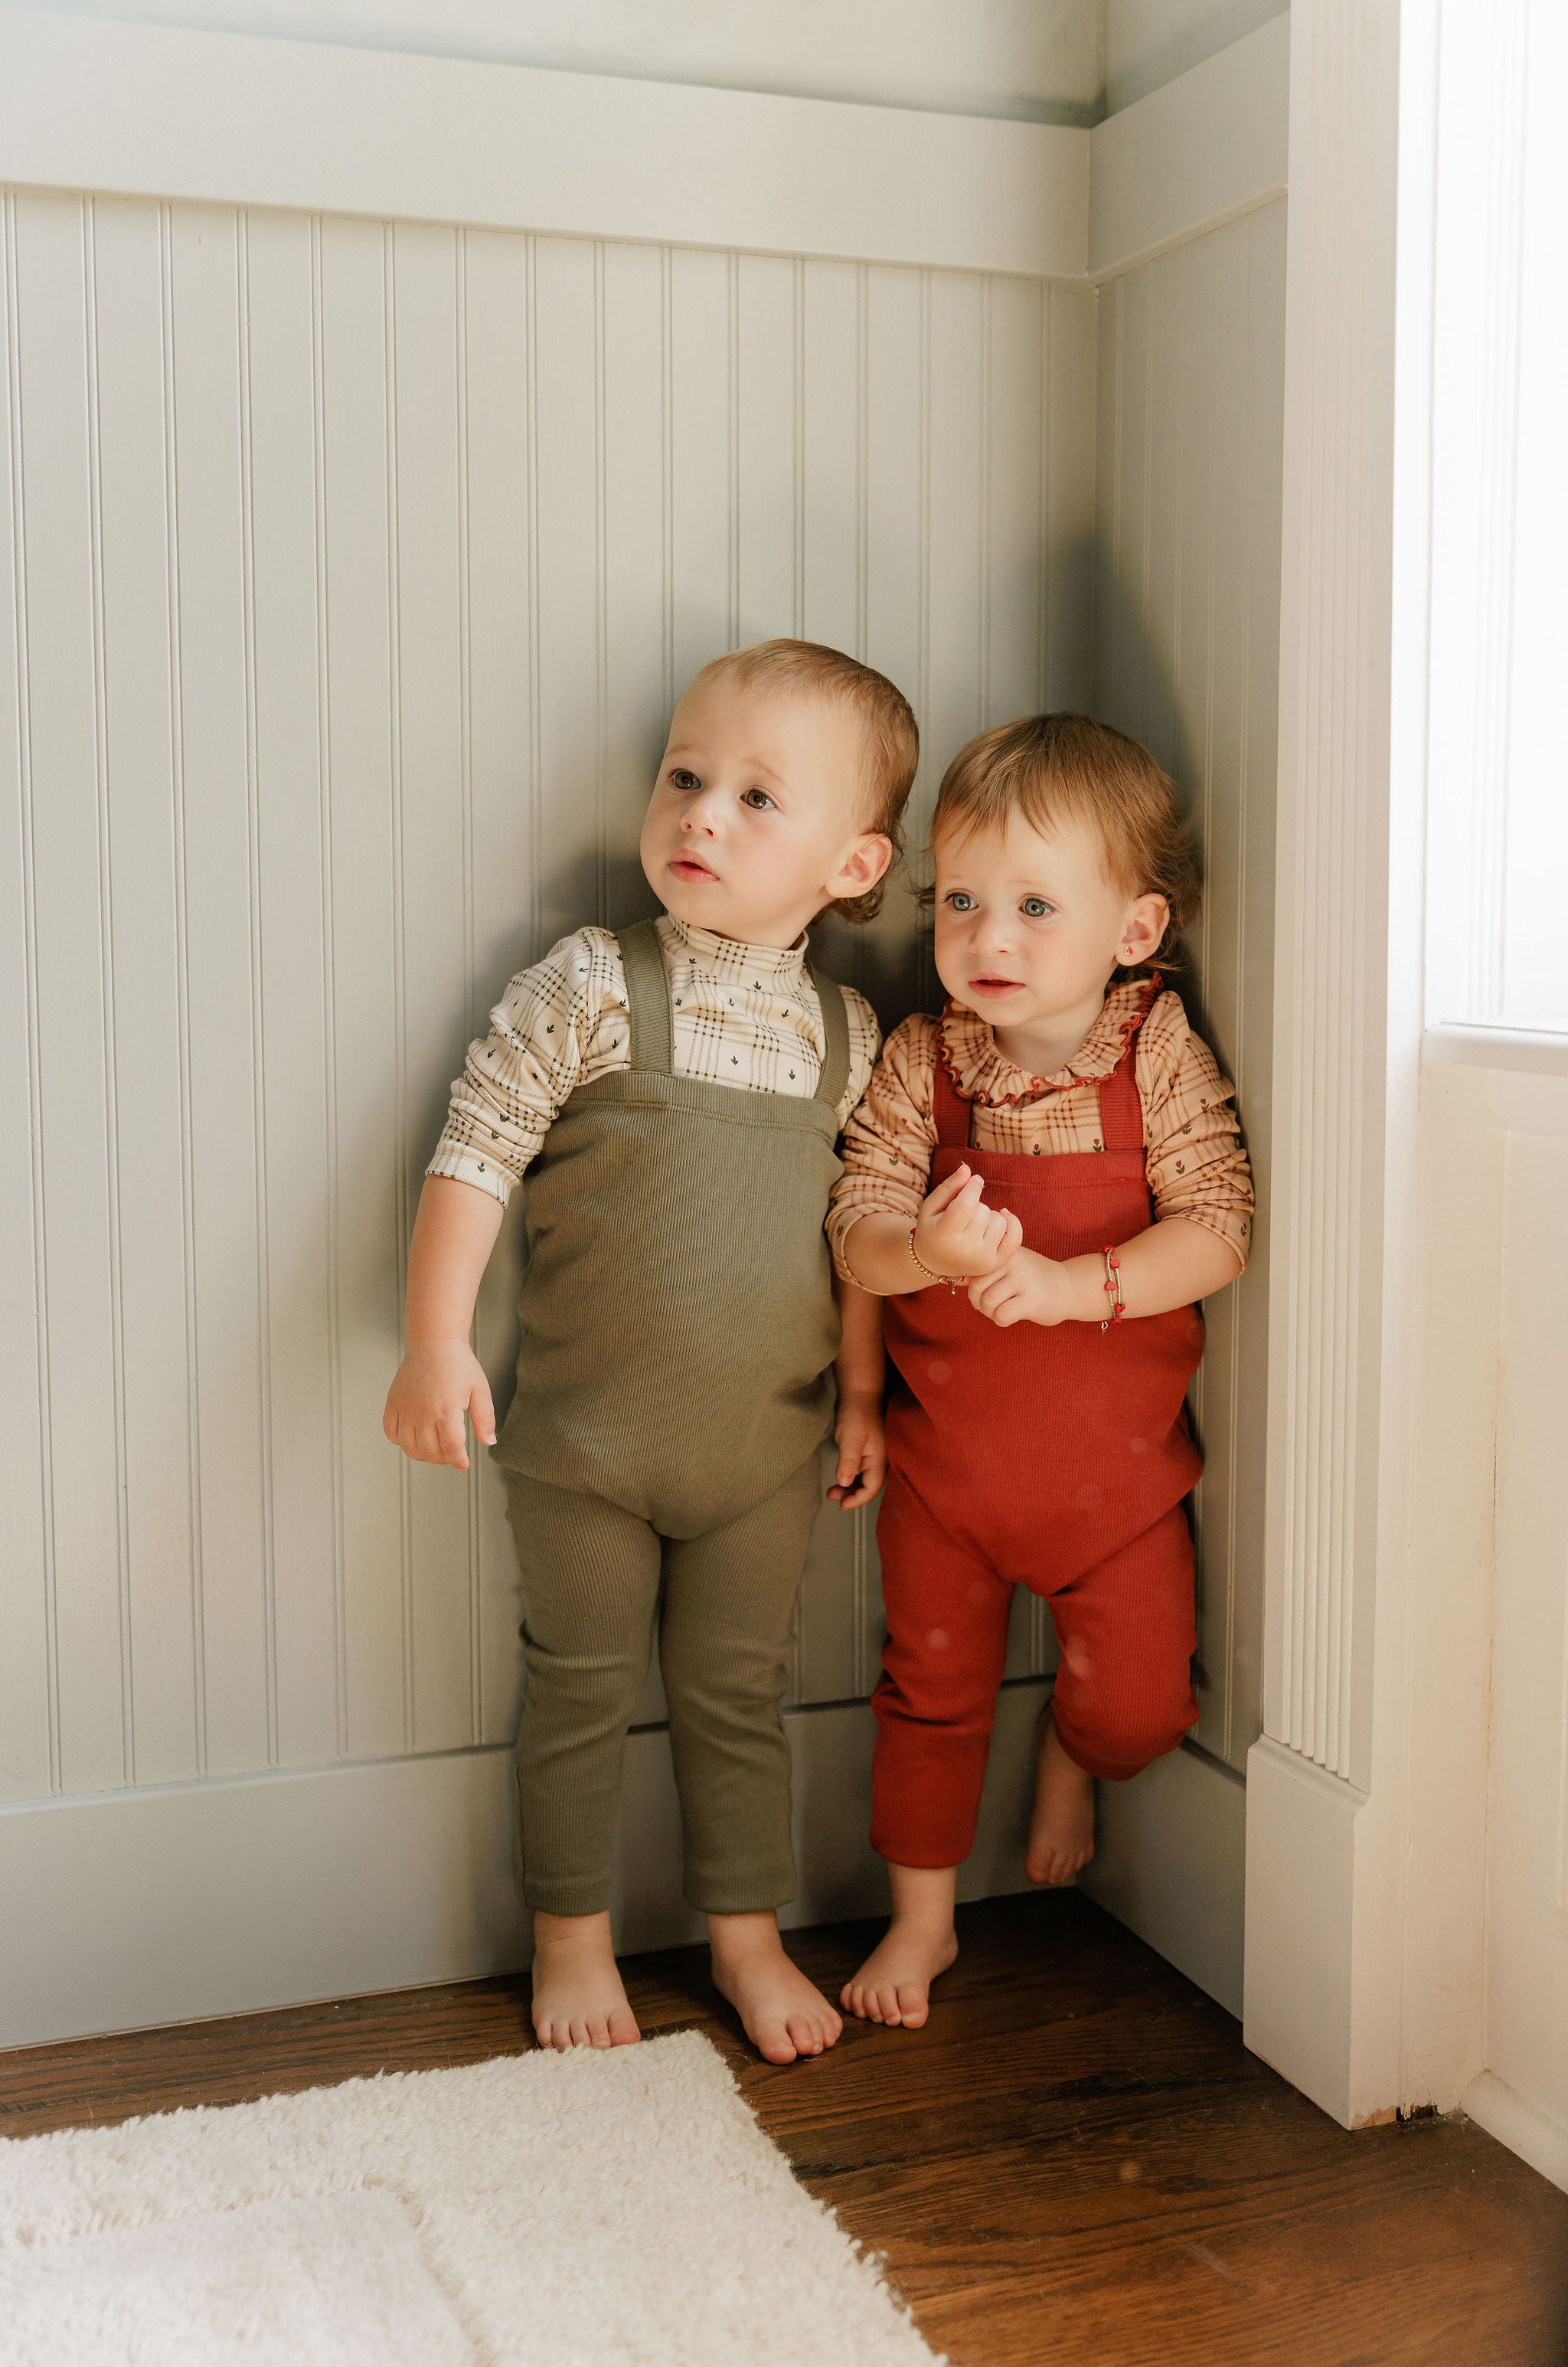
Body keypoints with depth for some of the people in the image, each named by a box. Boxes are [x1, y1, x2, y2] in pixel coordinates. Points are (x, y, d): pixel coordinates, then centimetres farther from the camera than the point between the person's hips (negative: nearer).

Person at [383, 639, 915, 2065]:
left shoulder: (848, 1034, 1)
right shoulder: (588, 987, -11)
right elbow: (477, 1153, -11)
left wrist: (863, 1402, 11)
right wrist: (437, 1343, -18)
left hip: (766, 1448, 3)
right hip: (585, 1439, -2)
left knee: (738, 1694, 15)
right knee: (581, 1691, 12)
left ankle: (749, 1938, 32)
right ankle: (573, 1940, 31)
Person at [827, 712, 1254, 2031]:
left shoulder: (1161, 1059, -12)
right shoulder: (919, 1064, -7)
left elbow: (1217, 1229, -17)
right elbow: (857, 1228, -11)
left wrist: (1072, 1283, -30)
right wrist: (924, 1251, -34)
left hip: (1114, 1456, -1)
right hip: (944, 1453, 2)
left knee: (1140, 1703, 3)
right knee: (933, 1689, 13)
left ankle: (1073, 1755, 40)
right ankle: (923, 1919, 33)